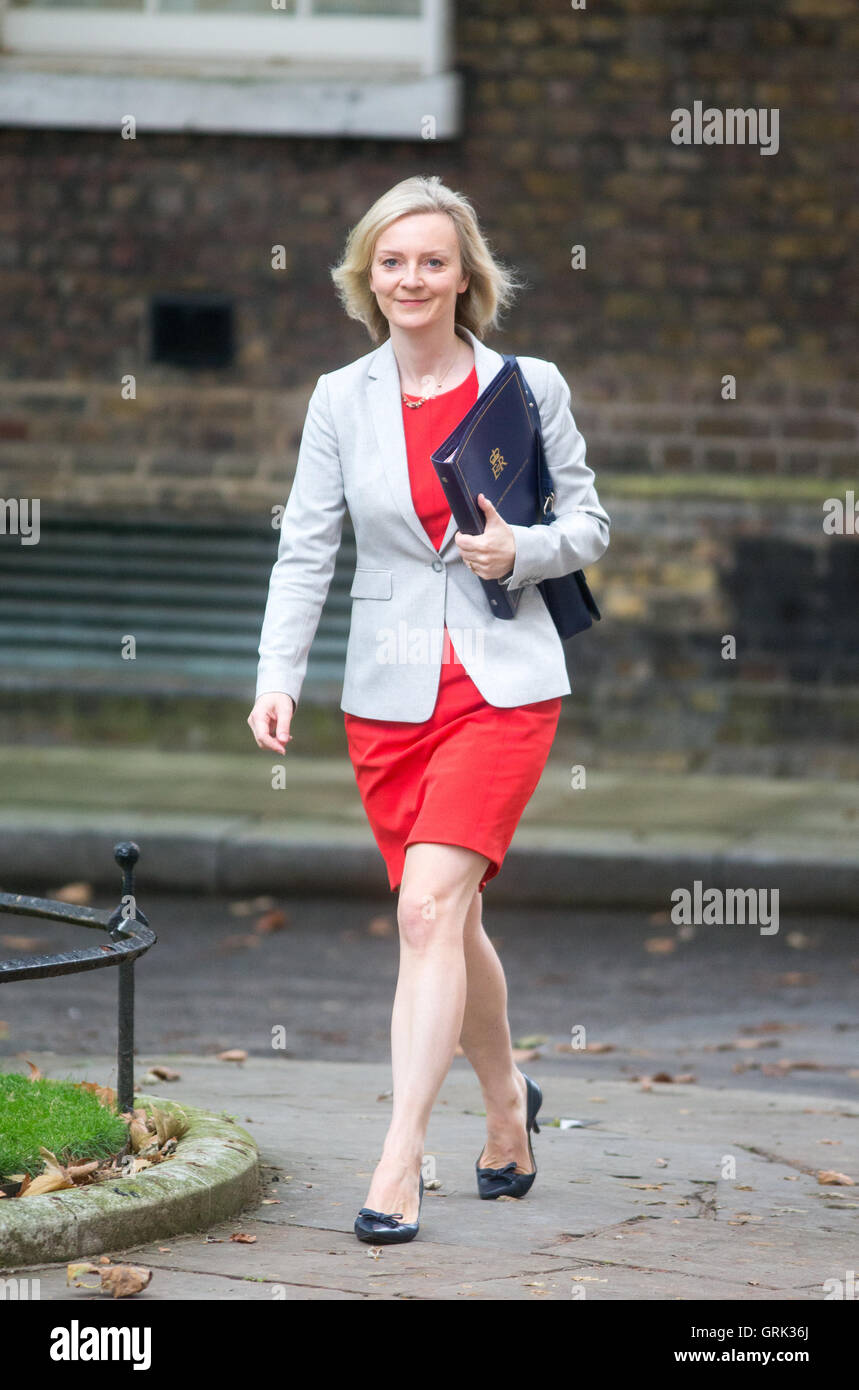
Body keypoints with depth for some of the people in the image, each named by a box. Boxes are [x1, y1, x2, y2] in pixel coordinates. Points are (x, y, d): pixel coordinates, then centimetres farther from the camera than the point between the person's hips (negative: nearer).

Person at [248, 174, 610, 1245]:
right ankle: (507, 1102, 37)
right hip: (390, 693, 3)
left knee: (430, 906, -17)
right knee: (448, 922, 10)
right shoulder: (341, 401, 5)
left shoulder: (530, 386, 1)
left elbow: (587, 523, 8)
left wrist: (522, 553, -13)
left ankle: (398, 1168, -19)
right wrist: (276, 675, -8)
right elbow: (304, 550, 3)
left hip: (504, 684, -3)